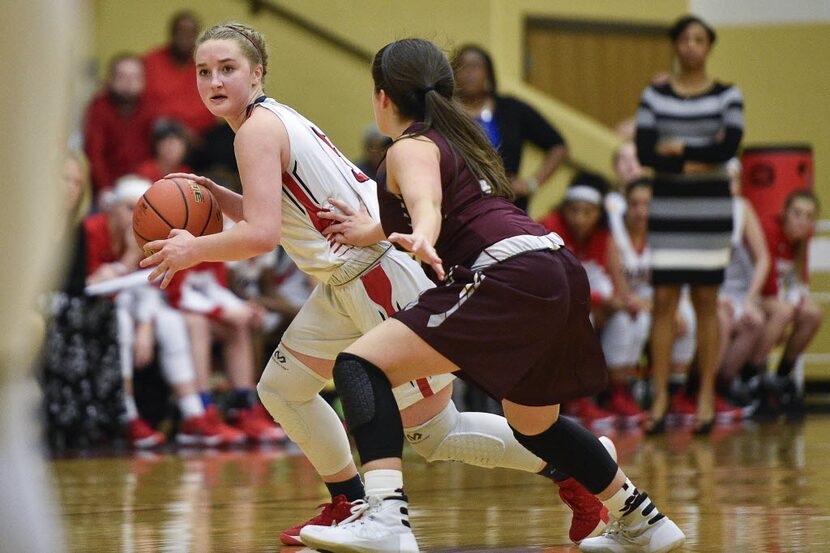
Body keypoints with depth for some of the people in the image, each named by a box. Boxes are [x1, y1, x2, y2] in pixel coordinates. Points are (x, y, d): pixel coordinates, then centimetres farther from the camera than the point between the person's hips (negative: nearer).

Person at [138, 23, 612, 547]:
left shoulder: (258, 129, -15)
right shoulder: (275, 118, 14)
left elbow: (261, 235, -24)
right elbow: (275, 219, 22)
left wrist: (194, 250, -11)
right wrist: (216, 196, 12)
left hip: (386, 280, -10)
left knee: (435, 433, -2)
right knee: (282, 387, 15)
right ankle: (351, 507, 25)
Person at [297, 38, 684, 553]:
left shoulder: (411, 147, 3)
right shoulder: (462, 139, 29)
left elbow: (427, 204, -21)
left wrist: (421, 239, -41)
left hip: (513, 277, -9)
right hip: (560, 270, 9)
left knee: (362, 364, -13)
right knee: (533, 423, 32)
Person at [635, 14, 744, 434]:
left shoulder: (727, 96, 3)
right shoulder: (654, 96, 5)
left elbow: (729, 147, -13)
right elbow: (644, 153, -7)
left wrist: (678, 149, -11)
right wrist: (699, 160, -14)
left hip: (711, 210, -1)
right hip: (667, 207, 1)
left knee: (706, 303, 2)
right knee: (664, 301, -3)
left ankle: (706, 397, 7)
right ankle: (660, 398, 1)